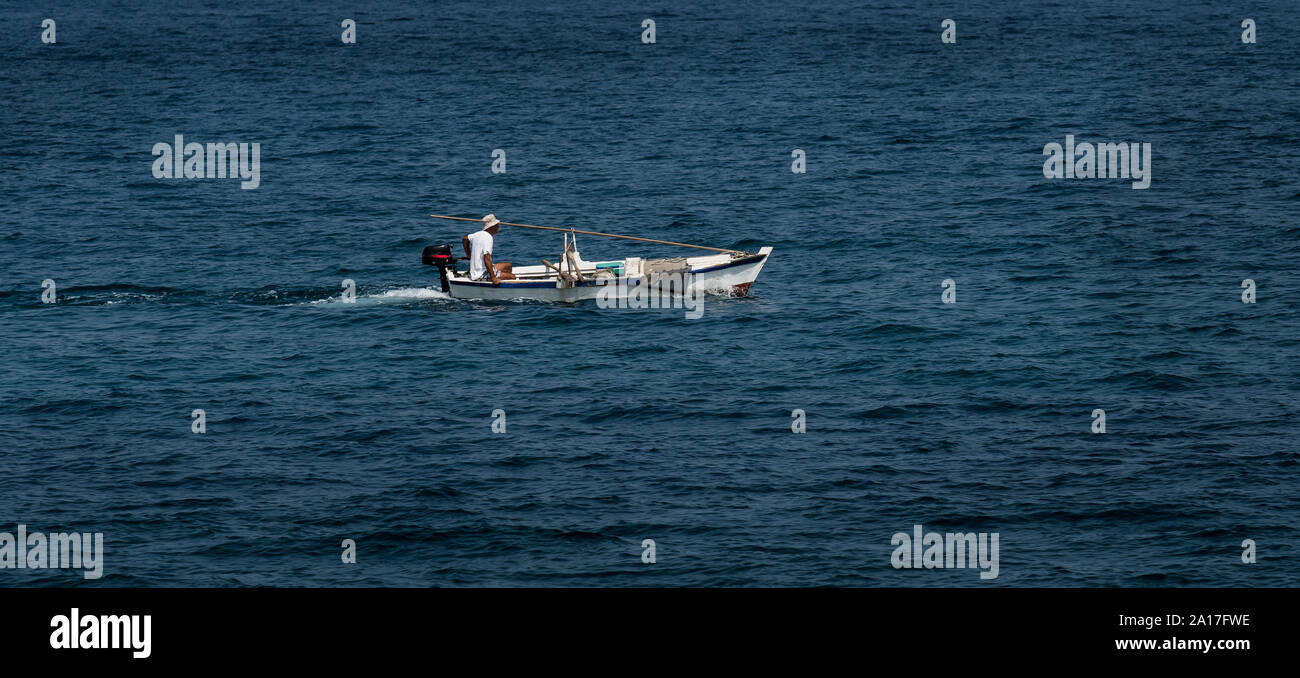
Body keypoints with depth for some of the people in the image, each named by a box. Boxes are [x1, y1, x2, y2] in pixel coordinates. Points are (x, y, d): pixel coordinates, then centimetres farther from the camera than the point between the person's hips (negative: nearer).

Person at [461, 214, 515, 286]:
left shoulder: (479, 234, 7)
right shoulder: (488, 238, -21)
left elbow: (464, 239, 26)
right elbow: (486, 258, -30)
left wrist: (469, 255, 35)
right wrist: (493, 278, -29)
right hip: (482, 274, -10)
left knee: (508, 265, 20)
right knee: (512, 276, -16)